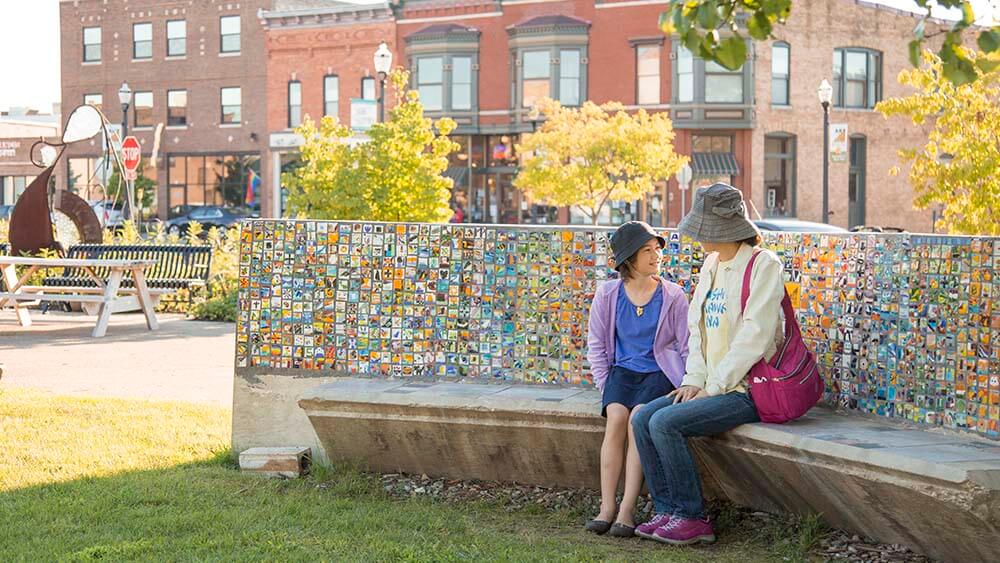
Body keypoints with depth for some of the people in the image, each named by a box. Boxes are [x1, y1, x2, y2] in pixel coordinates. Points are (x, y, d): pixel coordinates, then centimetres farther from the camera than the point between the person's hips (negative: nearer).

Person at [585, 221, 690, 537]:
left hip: (659, 372, -1)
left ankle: (627, 509, -28)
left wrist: (682, 389, -9)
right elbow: (596, 346, 9)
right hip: (623, 370, 2)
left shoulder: (673, 296, -1)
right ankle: (607, 507, -25)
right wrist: (606, 387, 0)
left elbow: (686, 347, 2)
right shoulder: (608, 295, 3)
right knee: (616, 416, -28)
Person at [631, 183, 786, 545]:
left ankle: (692, 518, -10)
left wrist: (713, 388, -17)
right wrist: (694, 380, 1)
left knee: (666, 422, -22)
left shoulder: (763, 265, -13)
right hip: (713, 385, 9)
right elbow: (697, 327, 15)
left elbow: (754, 338, -18)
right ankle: (667, 511, -3)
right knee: (643, 418, -6)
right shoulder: (711, 265, 13)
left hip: (747, 390, -8)